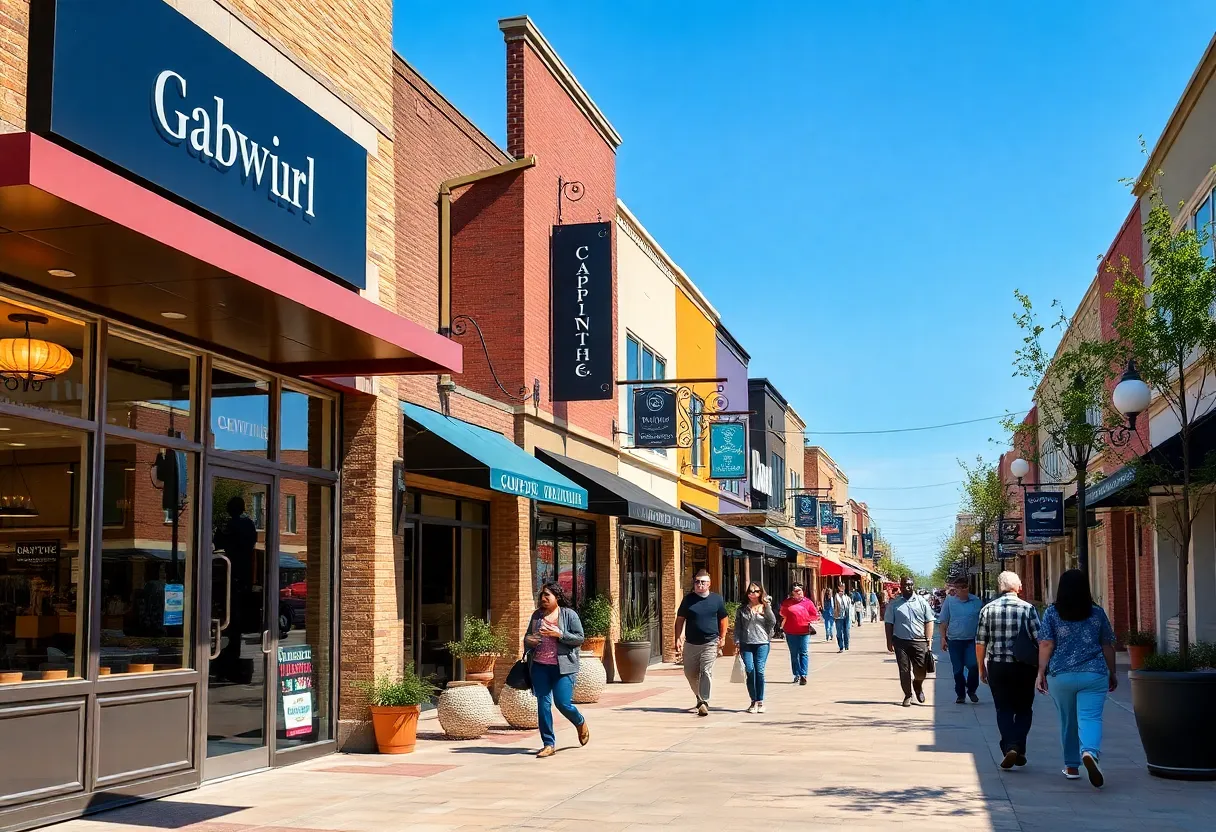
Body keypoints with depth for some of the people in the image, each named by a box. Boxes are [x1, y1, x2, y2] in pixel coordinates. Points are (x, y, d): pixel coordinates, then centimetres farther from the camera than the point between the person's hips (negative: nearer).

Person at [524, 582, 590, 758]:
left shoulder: (569, 615, -1)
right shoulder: (537, 615, 12)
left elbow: (580, 638, -5)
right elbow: (527, 636, 22)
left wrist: (559, 634, -17)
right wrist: (528, 641, -2)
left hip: (563, 666, -4)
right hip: (539, 666, 4)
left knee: (563, 703, -9)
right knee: (543, 704, 0)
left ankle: (581, 723, 24)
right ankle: (548, 744, 7)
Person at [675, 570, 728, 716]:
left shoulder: (717, 599, 4)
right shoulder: (688, 599, 3)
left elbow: (723, 619, 12)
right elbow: (680, 619, 6)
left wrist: (722, 638, 4)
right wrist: (678, 639, -2)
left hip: (710, 643, -2)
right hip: (691, 643, 2)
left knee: (706, 672, -12)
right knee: (690, 673, 9)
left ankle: (704, 702, -11)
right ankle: (699, 696, 32)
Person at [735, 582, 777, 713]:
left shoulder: (765, 607, 10)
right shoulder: (742, 609, 11)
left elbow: (773, 622, -3)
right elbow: (737, 627, 11)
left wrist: (767, 606, -7)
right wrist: (737, 642, 3)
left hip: (762, 643, -1)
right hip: (746, 643, 1)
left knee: (759, 671, -8)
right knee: (750, 670, -10)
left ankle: (760, 702, 2)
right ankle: (754, 701, 2)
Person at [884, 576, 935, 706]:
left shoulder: (922, 602, 6)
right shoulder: (894, 604, 5)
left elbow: (929, 622, 6)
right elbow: (888, 623, 5)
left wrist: (928, 640, -3)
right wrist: (889, 642, -1)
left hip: (919, 641, 0)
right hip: (901, 641, 0)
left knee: (921, 670, -1)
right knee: (904, 671, 2)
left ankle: (918, 685, 31)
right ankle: (908, 695, 15)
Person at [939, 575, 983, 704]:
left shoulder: (976, 601, 4)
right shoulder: (949, 601, 1)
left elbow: (981, 621, 11)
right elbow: (943, 622, 4)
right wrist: (943, 638, -3)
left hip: (972, 640, 0)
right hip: (954, 640, 0)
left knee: (973, 665, -15)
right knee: (957, 669, 6)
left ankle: (971, 690, 9)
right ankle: (960, 694, 21)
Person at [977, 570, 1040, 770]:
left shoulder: (988, 609, 1)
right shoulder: (1028, 608, -4)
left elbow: (980, 642, 2)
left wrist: (982, 668, 12)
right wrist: (1040, 666, 5)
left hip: (997, 666, 1)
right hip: (1023, 667, -1)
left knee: (1003, 709, 9)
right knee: (1023, 709, 13)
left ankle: (1009, 747, -7)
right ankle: (1019, 750, 6)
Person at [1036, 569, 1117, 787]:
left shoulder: (1052, 613, 0)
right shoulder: (1097, 613, 4)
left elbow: (1046, 645, -5)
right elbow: (1107, 646, 9)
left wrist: (1041, 673, -1)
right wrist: (1112, 673, 19)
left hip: (1061, 676, 1)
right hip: (1093, 675, -1)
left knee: (1067, 721, 14)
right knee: (1090, 717, -7)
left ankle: (1072, 766, 24)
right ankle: (1090, 752, -35)